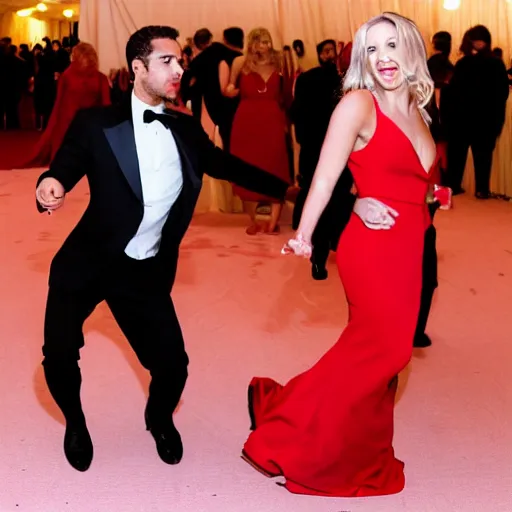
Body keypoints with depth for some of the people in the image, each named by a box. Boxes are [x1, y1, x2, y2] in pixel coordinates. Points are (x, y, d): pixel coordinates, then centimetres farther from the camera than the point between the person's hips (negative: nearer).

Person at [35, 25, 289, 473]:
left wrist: (286, 188, 18)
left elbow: (226, 165, 15)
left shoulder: (187, 130, 2)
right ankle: (76, 422, 30)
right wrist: (51, 186, -36)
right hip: (85, 264, -2)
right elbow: (64, 169, -12)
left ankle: (160, 419, 37)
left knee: (172, 364, -1)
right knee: (59, 356, -7)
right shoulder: (97, 124, -10)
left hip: (146, 272, 3)